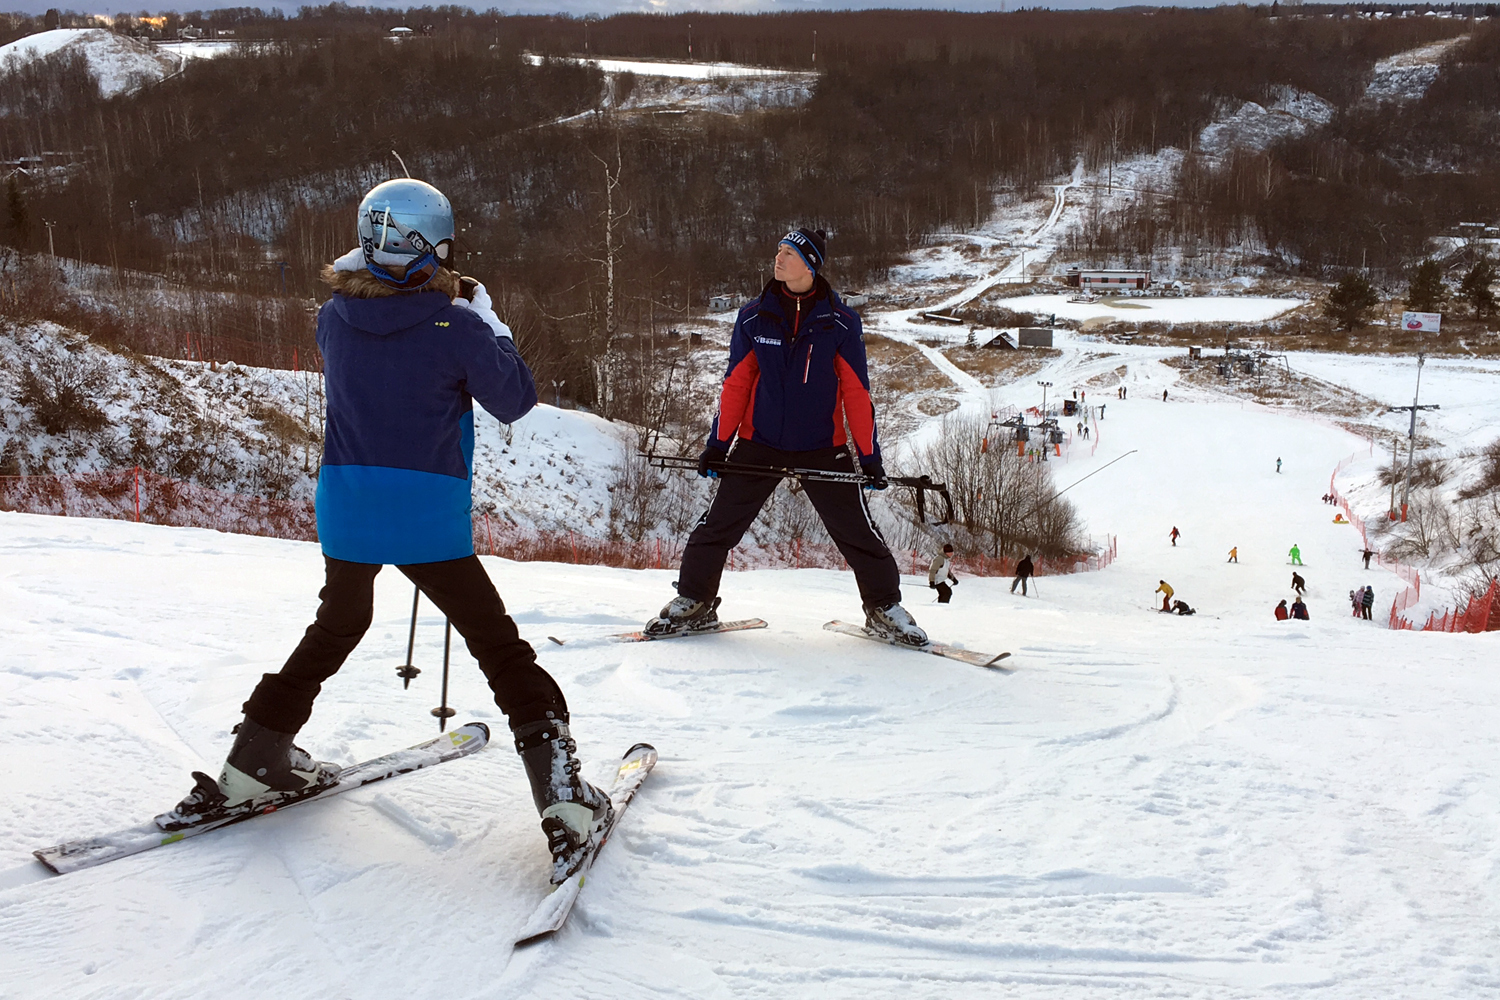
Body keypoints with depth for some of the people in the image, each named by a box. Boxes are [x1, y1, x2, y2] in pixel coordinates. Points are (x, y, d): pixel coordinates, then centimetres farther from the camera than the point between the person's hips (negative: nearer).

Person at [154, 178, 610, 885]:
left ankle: (255, 764, 32)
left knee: (335, 630, 26)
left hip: (345, 512, 4)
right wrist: (486, 319, 8)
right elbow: (517, 400, 0)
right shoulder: (456, 327, -12)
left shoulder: (334, 319, 1)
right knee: (498, 645, 5)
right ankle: (560, 791, -2)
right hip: (429, 518, -4)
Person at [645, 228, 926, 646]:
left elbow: (856, 393, -3)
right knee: (717, 526, 1)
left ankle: (884, 607, 18)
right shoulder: (754, 318, -1)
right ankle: (694, 603, 19)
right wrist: (718, 444, 0)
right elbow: (736, 385, 3)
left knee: (857, 532, 0)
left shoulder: (840, 322, -5)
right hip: (759, 444, 2)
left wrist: (870, 455, -5)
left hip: (823, 450, -1)